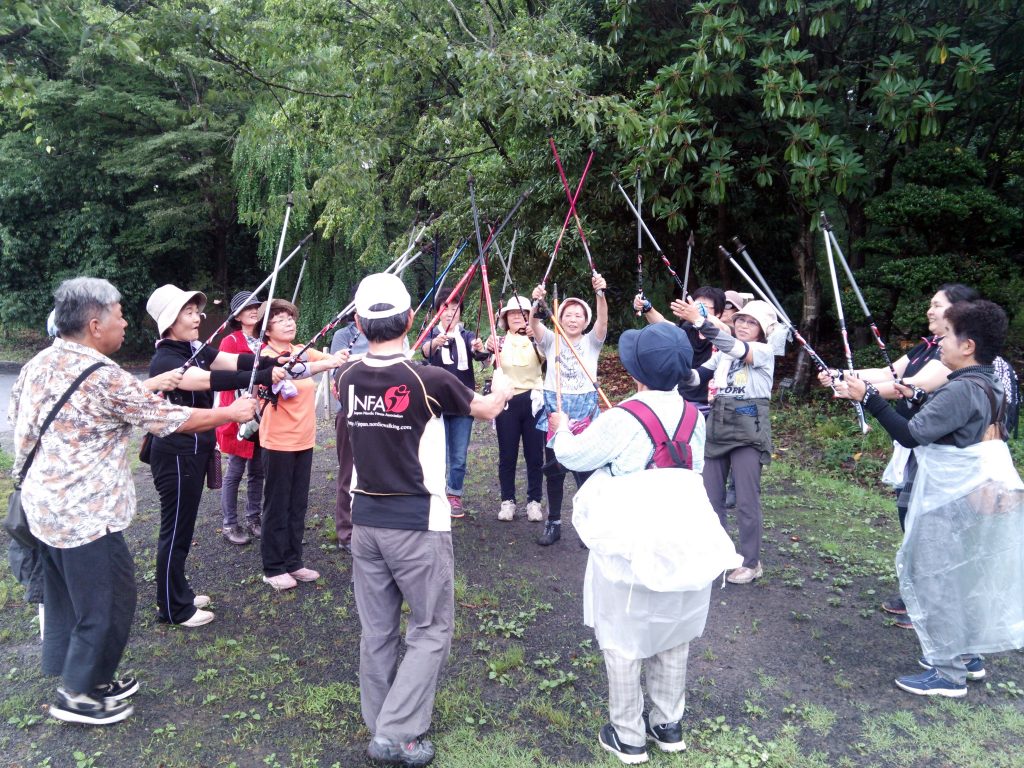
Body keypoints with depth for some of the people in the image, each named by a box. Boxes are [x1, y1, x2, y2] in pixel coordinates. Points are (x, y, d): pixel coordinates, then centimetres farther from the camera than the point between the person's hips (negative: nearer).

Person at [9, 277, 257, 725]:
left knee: (65, 597, 21)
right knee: (109, 600, 7)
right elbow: (172, 420, -15)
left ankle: (84, 677, 37)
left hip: (42, 504, 9)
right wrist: (233, 413, -2)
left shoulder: (37, 365, 4)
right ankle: (78, 695, 22)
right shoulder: (104, 377, -21)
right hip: (85, 513, -9)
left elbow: (17, 418, 16)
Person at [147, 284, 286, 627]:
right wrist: (264, 377, -40)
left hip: (196, 449, 9)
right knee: (175, 529, 3)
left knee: (183, 525, 19)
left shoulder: (195, 350, 6)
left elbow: (236, 361, -7)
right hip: (176, 454, -9)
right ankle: (173, 608, 18)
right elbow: (210, 380, -35)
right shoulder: (164, 361, -20)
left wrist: (277, 363, -23)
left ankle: (179, 593, 34)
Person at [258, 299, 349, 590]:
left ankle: (293, 561, 28)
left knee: (298, 504, 15)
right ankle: (274, 568, 18)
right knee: (277, 505, 5)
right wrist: (326, 364, -45)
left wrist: (342, 357, -28)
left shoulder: (303, 351, 6)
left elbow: (337, 358, -4)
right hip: (278, 443, -6)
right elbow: (289, 371, -32)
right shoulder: (267, 357, -13)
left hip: (304, 440, 6)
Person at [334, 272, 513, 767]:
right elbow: (487, 410, 2)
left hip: (365, 519, 5)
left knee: (377, 630, 16)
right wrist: (502, 389, 24)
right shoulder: (429, 379, -15)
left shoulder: (348, 378, -1)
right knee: (431, 628, 9)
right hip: (417, 522, -5)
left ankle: (380, 725, 29)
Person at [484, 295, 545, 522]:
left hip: (533, 401, 0)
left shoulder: (536, 340, 4)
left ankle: (534, 501, 15)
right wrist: (489, 349, -35)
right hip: (507, 402, 1)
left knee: (535, 454, 3)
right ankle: (507, 501, 16)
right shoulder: (500, 341, 7)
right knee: (507, 455, 4)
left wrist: (536, 335, -39)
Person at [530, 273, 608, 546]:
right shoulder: (551, 341, 6)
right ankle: (553, 523, 19)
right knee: (554, 469, 8)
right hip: (554, 410, 1)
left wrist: (600, 294, -31)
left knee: (585, 469, -2)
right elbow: (534, 324, -12)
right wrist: (537, 303, -33)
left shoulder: (591, 342, 6)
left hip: (585, 412, -1)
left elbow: (603, 320, -13)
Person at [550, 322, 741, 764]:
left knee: (624, 640, 10)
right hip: (683, 538, 6)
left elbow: (574, 456, -6)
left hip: (632, 544, -6)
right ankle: (668, 725, 35)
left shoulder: (623, 418, -19)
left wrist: (561, 429, 14)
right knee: (673, 636, 20)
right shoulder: (692, 415, 0)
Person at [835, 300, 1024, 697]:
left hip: (948, 503, -9)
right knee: (962, 578, 20)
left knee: (934, 579, 1)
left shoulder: (961, 389, -22)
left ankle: (949, 672, 11)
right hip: (970, 497, 10)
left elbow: (910, 435, -24)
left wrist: (869, 397, -21)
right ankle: (968, 655, 33)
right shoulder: (988, 387, 7)